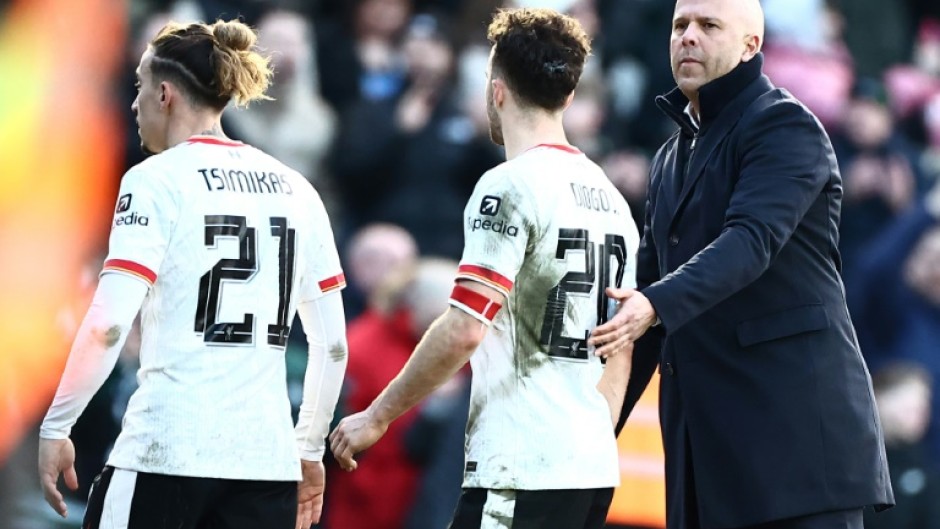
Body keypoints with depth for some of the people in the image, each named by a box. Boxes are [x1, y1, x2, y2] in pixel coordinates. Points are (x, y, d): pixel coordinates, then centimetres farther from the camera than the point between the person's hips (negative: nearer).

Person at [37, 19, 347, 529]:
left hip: (165, 451, -5)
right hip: (267, 460, 5)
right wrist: (310, 450, 23)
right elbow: (332, 343, 14)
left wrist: (55, 427, -6)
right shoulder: (295, 190, 13)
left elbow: (106, 325, -13)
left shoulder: (156, 181, -4)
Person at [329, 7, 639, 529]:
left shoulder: (511, 185, -10)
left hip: (521, 471, -9)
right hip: (594, 469, 9)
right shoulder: (611, 198, 16)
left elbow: (463, 330, -17)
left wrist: (377, 416, -9)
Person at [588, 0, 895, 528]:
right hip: (707, 434, 8)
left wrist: (655, 305, -35)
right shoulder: (673, 158, 22)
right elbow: (650, 282, 25)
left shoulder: (785, 126, -4)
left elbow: (752, 239, -20)